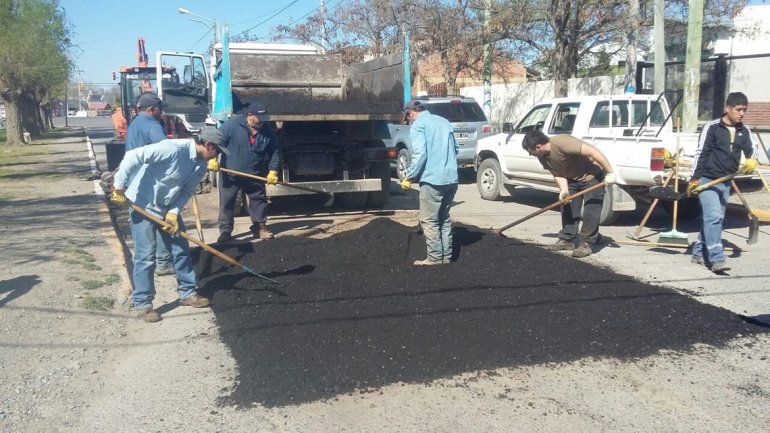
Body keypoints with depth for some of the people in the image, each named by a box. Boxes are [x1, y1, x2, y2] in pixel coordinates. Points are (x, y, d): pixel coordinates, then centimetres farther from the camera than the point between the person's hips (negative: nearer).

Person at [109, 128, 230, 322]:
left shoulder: (201, 166, -2)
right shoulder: (174, 148, -29)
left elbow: (186, 191, 3)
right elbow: (133, 156, -30)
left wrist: (173, 213, -12)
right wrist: (119, 187, -26)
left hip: (168, 208, 8)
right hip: (143, 205, -8)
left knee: (181, 249, 11)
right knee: (146, 256, -5)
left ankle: (187, 293, 25)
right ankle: (142, 303, 8)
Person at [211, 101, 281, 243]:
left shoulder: (267, 130, -4)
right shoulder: (232, 124, -14)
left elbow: (275, 152, 3)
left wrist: (273, 171, -5)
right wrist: (213, 159, -20)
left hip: (255, 175, 3)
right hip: (230, 174, -3)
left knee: (259, 200, 10)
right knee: (226, 202, 1)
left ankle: (260, 227, 24)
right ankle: (225, 231, 10)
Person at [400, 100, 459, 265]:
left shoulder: (418, 125, -6)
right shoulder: (444, 121, 17)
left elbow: (420, 154, -17)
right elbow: (455, 148, 23)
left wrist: (409, 177, -9)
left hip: (432, 180, -8)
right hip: (452, 179, 8)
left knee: (429, 221, 1)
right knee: (444, 218, 17)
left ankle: (435, 257, 2)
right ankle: (446, 256, 20)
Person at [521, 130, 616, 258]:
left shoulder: (562, 142, -34)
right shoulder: (543, 157, -7)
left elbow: (593, 151, -34)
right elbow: (557, 174, -5)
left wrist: (610, 173, -33)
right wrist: (564, 190, -24)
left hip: (592, 176, -8)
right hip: (572, 179, 8)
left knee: (591, 211, -10)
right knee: (568, 208, 8)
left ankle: (585, 244, -3)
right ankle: (566, 240, 16)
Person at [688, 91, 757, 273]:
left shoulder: (744, 131, 9)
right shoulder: (712, 127, -8)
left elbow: (752, 148, 5)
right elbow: (701, 153, -8)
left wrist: (752, 159, -19)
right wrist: (694, 179, -10)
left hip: (725, 183, 6)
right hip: (707, 180, -6)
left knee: (711, 218, 11)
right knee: (713, 217, -17)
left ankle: (699, 253, 22)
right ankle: (717, 258, -20)